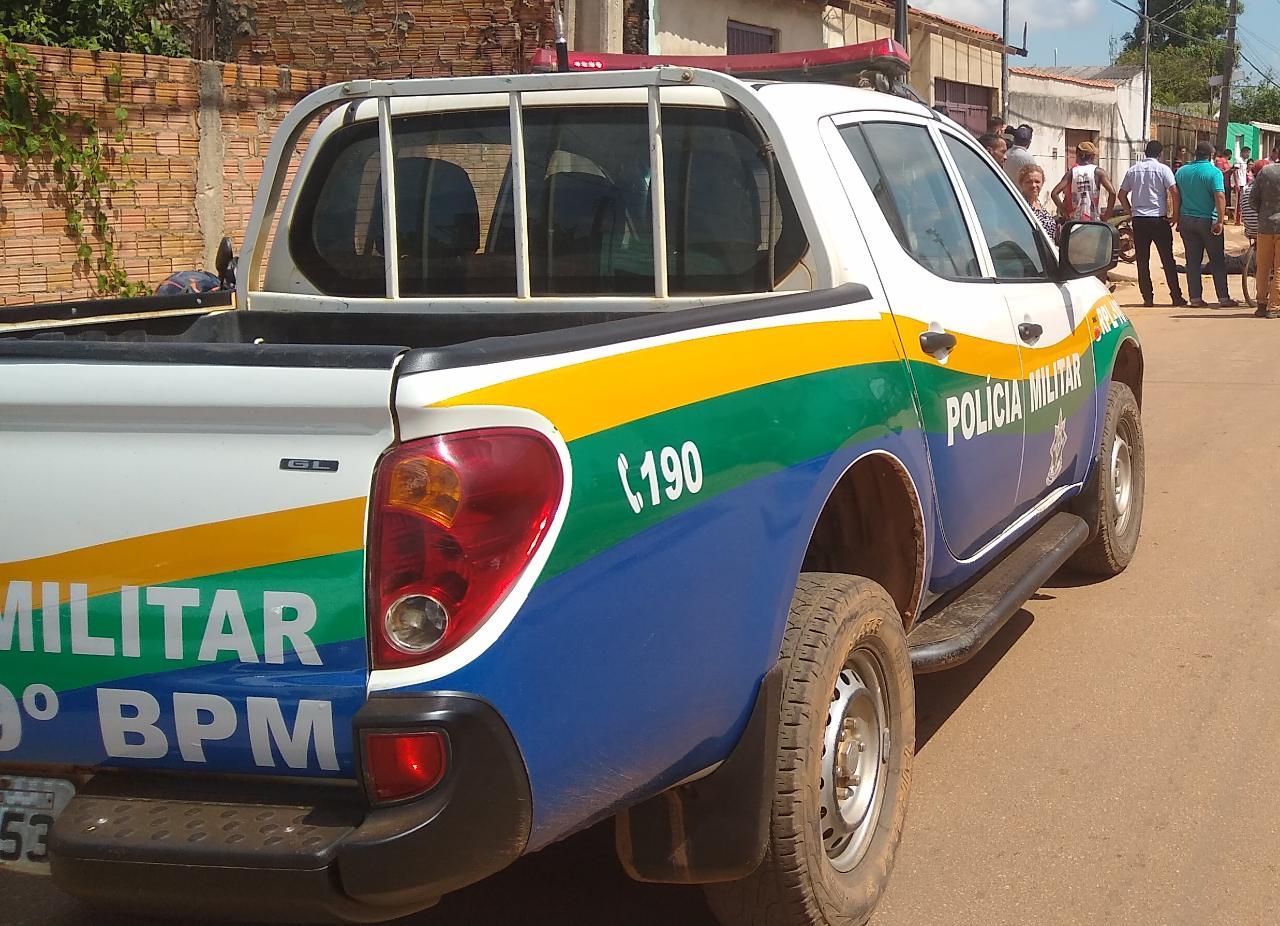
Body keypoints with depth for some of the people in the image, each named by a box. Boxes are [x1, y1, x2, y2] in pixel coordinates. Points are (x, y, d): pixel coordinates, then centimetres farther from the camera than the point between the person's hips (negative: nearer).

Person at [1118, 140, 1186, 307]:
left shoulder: (1133, 170, 8)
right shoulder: (1162, 169, -4)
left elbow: (1122, 194, 11)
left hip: (1139, 220, 3)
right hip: (1159, 218, -3)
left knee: (1142, 260, 5)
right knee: (1167, 260, 4)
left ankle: (1147, 297, 3)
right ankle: (1176, 296, 4)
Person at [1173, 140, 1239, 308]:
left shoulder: (1181, 171, 6)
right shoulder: (1213, 172, -10)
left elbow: (1176, 196, 7)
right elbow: (1220, 196, -20)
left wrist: (1177, 218, 13)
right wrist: (1220, 221, -19)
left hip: (1186, 220, 4)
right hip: (1208, 221, -4)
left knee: (1193, 261, 8)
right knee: (1217, 260, 3)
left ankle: (1195, 297, 7)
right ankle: (1223, 297, 1)